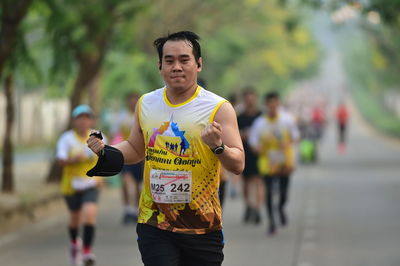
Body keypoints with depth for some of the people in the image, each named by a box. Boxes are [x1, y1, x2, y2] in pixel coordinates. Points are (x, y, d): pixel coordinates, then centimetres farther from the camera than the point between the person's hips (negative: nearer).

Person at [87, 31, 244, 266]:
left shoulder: (219, 108, -6)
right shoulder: (146, 104, 7)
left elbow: (238, 165, -10)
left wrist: (217, 146, -29)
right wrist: (105, 151, 3)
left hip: (202, 228, -2)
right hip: (154, 224, 2)